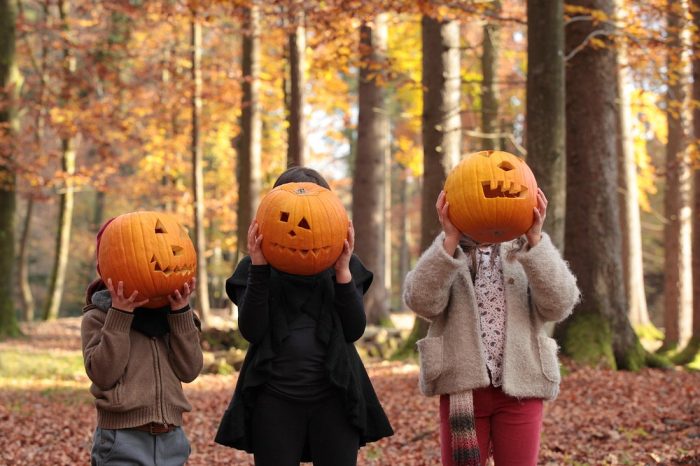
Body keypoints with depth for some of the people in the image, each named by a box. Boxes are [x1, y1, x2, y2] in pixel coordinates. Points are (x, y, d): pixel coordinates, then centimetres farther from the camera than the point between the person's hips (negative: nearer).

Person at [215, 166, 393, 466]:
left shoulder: (344, 265, 8)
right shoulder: (253, 268, 5)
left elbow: (354, 330, -2)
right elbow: (251, 331, -8)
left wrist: (342, 272, -12)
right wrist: (260, 268, -14)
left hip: (334, 399, 1)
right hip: (275, 400, -1)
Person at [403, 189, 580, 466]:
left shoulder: (527, 252, 9)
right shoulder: (445, 255, 9)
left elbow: (558, 305, -9)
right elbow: (422, 301, -12)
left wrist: (535, 239, -19)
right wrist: (451, 238, -21)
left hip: (520, 388, 0)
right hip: (462, 388, 0)